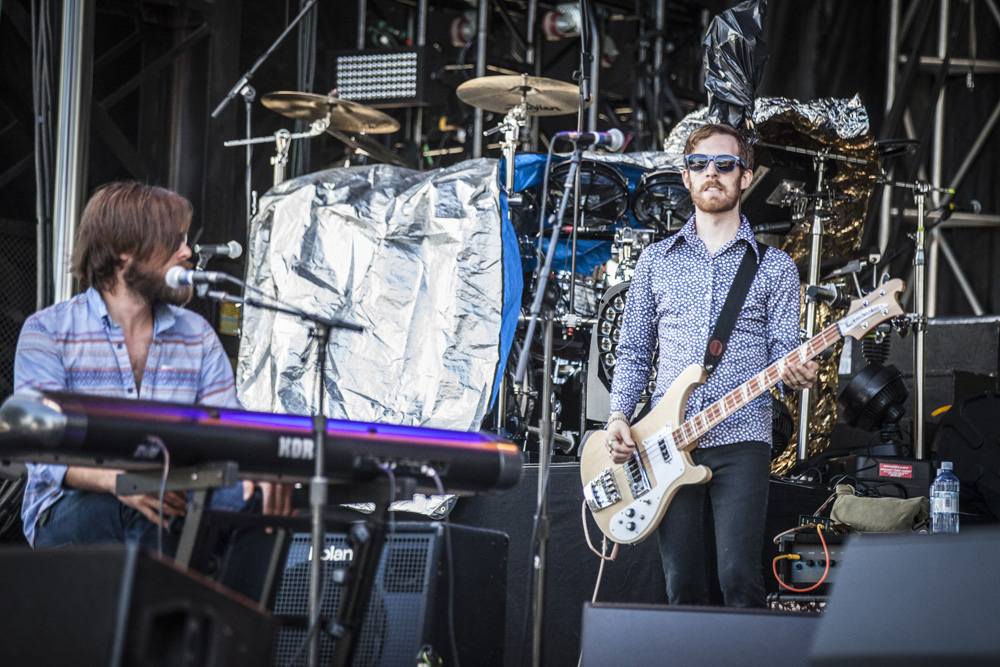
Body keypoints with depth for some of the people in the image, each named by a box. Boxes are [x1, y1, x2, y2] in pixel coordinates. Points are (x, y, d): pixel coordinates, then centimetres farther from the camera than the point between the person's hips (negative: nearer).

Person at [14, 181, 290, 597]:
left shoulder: (197, 336, 13)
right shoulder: (48, 332, -1)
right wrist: (118, 481, -35)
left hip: (173, 505, 4)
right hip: (68, 512, -4)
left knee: (249, 500, -26)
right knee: (144, 510, -37)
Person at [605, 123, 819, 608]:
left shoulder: (774, 267, 9)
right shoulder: (656, 261, 15)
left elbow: (783, 351, 4)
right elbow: (633, 352, 17)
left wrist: (796, 373, -20)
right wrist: (619, 415, 2)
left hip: (741, 440, -2)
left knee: (740, 579, -13)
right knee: (682, 587, 1)